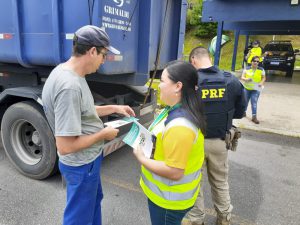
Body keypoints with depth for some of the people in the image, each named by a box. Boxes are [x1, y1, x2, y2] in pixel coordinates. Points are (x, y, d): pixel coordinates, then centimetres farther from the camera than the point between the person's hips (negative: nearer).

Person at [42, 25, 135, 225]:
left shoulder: (69, 72, -2)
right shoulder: (69, 86, -33)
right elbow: (65, 147, -32)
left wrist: (113, 108, 5)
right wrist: (103, 134, -19)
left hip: (87, 159, 10)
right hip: (81, 164, -9)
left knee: (94, 200, 32)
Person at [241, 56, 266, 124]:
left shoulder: (261, 69, -3)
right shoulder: (247, 69, -2)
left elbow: (263, 78, 5)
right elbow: (242, 77, -3)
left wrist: (261, 83, -15)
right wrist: (246, 79, -25)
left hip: (256, 89, -2)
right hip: (247, 88, 2)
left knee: (254, 102, -10)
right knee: (245, 101, 15)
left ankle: (254, 116, -6)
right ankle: (243, 112, 39)